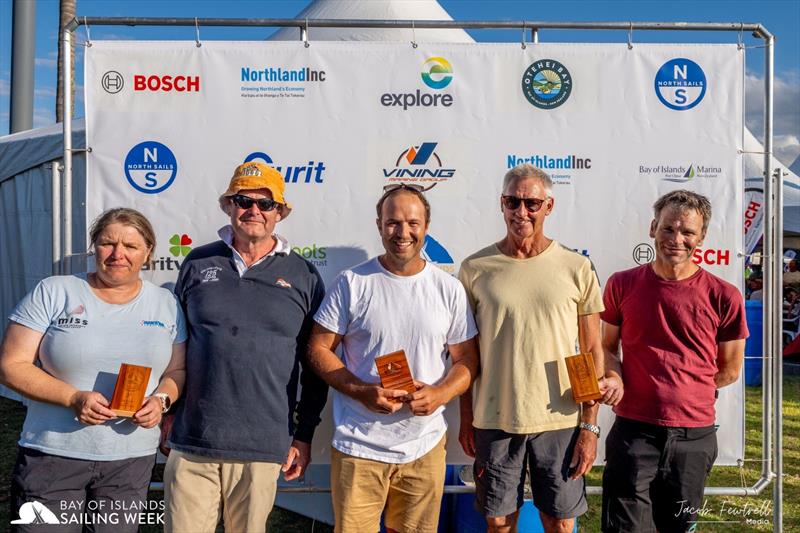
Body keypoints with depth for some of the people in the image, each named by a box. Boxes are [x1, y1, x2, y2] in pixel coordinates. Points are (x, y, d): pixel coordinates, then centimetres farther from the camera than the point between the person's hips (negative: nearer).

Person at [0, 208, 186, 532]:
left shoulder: (165, 304, 6)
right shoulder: (52, 293, -3)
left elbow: (178, 370, 11)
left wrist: (161, 400, -12)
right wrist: (74, 398, -19)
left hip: (131, 460, 2)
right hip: (52, 456, -2)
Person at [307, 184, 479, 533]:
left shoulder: (449, 289, 2)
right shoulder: (352, 283, -3)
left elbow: (467, 359, 6)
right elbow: (318, 350, -2)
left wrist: (440, 393, -15)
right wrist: (363, 392, -17)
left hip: (425, 448, 2)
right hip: (359, 448, -2)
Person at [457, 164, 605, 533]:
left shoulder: (577, 269, -1)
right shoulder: (475, 268, 0)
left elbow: (592, 353, 2)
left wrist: (590, 426, -3)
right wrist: (466, 419, 6)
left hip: (559, 421, 0)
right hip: (493, 420, 1)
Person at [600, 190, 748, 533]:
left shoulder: (723, 297, -5)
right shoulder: (622, 285, -1)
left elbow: (730, 370, 5)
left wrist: (684, 389, 4)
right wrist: (614, 379, -9)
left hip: (694, 436, 1)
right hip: (633, 431, 0)